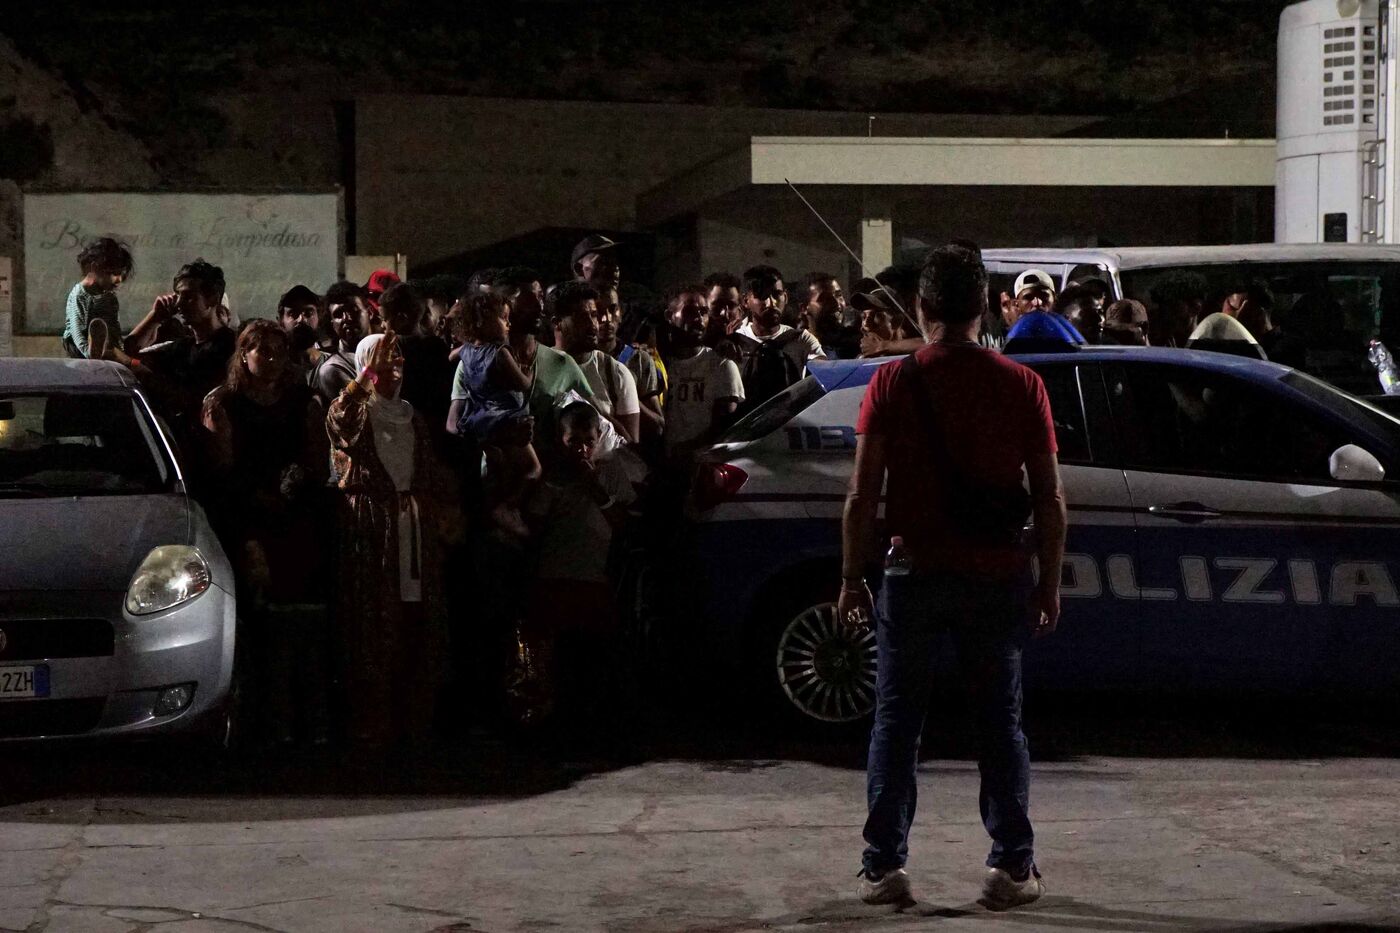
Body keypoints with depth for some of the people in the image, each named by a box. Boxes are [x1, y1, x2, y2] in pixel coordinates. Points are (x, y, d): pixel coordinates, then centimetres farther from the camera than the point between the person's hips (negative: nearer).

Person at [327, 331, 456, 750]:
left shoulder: (413, 419, 22)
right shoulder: (357, 413, 4)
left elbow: (434, 473, 26)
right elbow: (338, 418, -21)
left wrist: (447, 507, 9)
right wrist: (369, 374, -27)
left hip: (416, 526, 5)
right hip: (370, 527, -5)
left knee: (418, 628, 2)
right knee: (372, 630, -7)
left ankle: (414, 724, 10)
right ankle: (371, 727, -3)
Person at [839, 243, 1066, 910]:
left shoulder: (892, 384, -6)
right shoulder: (1021, 385, -3)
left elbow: (862, 495, -7)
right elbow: (1049, 497, -2)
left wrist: (851, 579, 2)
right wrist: (1049, 583, 7)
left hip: (915, 575, -1)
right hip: (998, 578, 1)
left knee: (896, 722, 9)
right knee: (1001, 723, 9)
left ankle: (883, 868, 8)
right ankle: (1012, 868, 9)